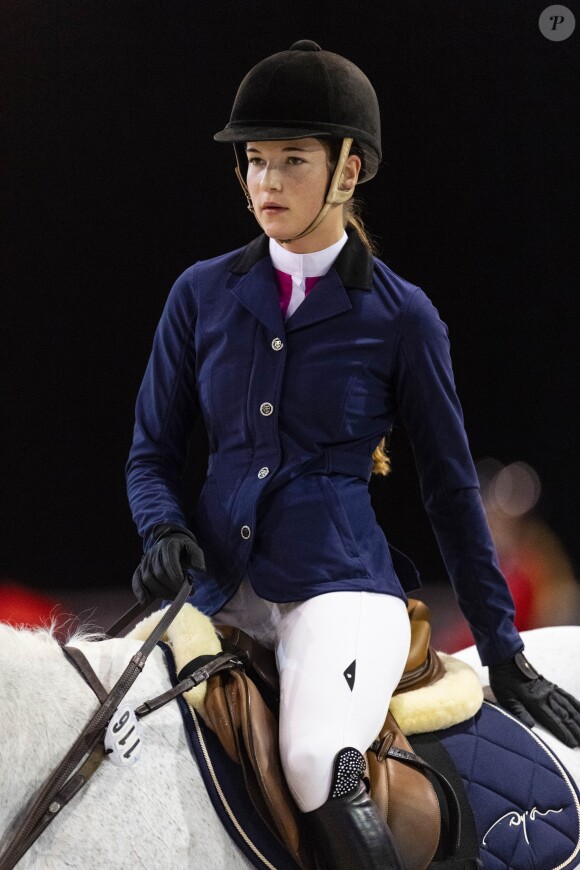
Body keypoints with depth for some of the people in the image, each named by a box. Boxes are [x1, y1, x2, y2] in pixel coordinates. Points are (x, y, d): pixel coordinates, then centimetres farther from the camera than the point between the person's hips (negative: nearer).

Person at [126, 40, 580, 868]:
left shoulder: (402, 316, 1)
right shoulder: (203, 294, 8)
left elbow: (452, 490, 7)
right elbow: (153, 452, 14)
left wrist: (506, 656, 7)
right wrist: (165, 532, -10)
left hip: (340, 582, -4)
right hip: (223, 592, 4)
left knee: (316, 763, -32)